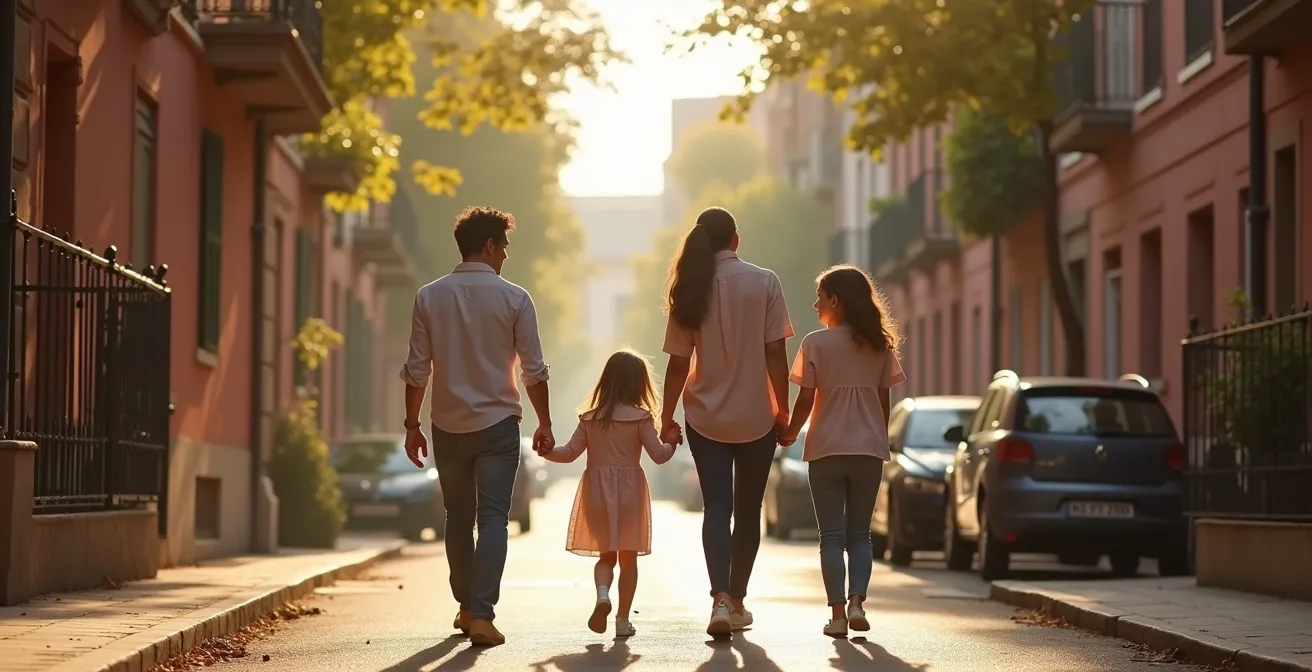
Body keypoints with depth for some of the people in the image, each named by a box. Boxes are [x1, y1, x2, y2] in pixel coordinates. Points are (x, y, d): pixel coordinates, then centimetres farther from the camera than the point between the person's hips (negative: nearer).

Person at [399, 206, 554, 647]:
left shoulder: (429, 297, 0)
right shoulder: (514, 298, -5)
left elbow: (417, 370, 0)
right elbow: (533, 370, -3)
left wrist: (412, 425, 8)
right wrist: (544, 424, 7)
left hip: (448, 427, 3)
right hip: (497, 424, -3)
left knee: (458, 518, 15)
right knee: (493, 517, -3)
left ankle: (466, 607, 25)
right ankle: (481, 614, -15)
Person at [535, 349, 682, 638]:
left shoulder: (589, 419, 2)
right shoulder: (640, 418, -7)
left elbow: (570, 452, 2)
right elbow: (658, 455, -9)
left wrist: (548, 452, 17)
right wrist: (672, 442, 9)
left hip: (597, 491, 2)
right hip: (629, 493, -2)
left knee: (606, 555, 13)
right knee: (628, 558, 8)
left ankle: (602, 594, -16)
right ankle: (623, 619, 7)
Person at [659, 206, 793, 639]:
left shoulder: (690, 290, -3)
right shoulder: (764, 283, -7)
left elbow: (679, 361, -2)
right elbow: (775, 352, -8)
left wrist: (666, 417, 7)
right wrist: (783, 409, 0)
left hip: (706, 419, 1)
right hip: (756, 417, -1)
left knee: (716, 506, 1)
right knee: (748, 510, 13)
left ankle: (721, 599, -18)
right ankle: (737, 601, 22)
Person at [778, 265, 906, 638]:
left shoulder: (816, 343, -7)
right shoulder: (879, 345, 5)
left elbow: (806, 400, -8)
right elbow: (884, 400, 8)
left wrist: (789, 434, 8)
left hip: (827, 449, -3)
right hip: (869, 450, 3)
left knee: (832, 536, 3)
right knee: (859, 534, 12)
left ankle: (838, 612, -3)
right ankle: (857, 601, -6)